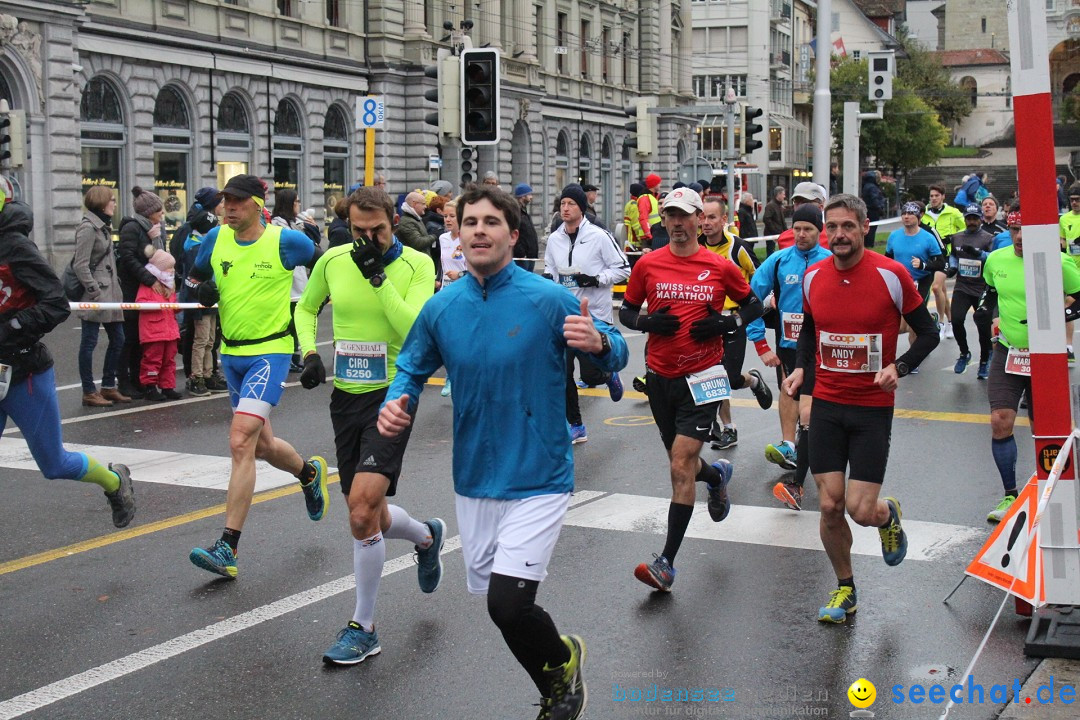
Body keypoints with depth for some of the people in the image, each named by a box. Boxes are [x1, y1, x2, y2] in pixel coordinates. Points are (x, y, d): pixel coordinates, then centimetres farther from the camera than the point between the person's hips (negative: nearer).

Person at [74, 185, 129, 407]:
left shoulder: (103, 226, 17)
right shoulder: (88, 227, -11)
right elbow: (80, 265, -16)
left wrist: (115, 288, 11)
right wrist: (95, 293, -18)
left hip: (110, 293, 9)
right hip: (95, 296, -9)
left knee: (117, 339, 12)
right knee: (89, 343, -1)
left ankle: (108, 387, 22)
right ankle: (89, 392, 4)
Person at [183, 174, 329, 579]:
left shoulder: (286, 241, -8)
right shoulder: (216, 239, 4)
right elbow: (194, 277, 18)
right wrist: (201, 290, -4)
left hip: (270, 352, -6)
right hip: (231, 354, 6)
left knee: (241, 442, -19)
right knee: (262, 445, 17)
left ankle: (227, 549, -18)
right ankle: (310, 473, 51)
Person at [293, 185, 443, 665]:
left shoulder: (417, 264, -8)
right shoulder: (334, 260, 3)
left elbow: (415, 329, -21)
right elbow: (306, 307, 20)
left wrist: (377, 275, -22)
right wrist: (308, 352, 3)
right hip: (346, 396, 5)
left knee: (362, 508, -18)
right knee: (369, 517, 12)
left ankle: (363, 628, -3)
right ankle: (427, 536, 48)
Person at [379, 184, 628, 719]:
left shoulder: (550, 300, -12)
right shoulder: (441, 309, 0)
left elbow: (616, 356, -5)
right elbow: (412, 369, 14)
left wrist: (599, 343, -29)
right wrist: (396, 403, -8)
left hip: (538, 480, -5)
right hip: (473, 479, 5)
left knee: (508, 604, -16)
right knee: (491, 598, 15)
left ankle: (561, 658, 19)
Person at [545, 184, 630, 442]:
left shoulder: (599, 236, -9)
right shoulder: (554, 239, 6)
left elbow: (623, 269, -6)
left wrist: (596, 279, -18)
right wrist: (547, 277, -1)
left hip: (595, 316, -5)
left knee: (591, 375, -6)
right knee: (562, 374, 1)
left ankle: (610, 375, 32)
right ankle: (576, 426, 15)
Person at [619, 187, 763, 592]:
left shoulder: (720, 267, -2)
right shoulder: (648, 264, 2)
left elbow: (753, 305, 11)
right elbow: (626, 311, 11)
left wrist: (728, 323, -8)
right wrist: (647, 322, -11)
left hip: (701, 378, -3)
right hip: (659, 376, 4)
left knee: (681, 467, -11)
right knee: (682, 464, 17)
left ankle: (666, 562, -7)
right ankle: (718, 475, 55)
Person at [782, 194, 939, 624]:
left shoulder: (891, 275, -10)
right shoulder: (813, 277, 2)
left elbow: (928, 333, -2)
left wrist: (897, 368, -18)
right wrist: (800, 367, 3)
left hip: (873, 407, -3)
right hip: (827, 404, 3)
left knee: (861, 511, -8)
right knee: (830, 506, 1)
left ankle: (889, 514, 30)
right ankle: (844, 588, 23)